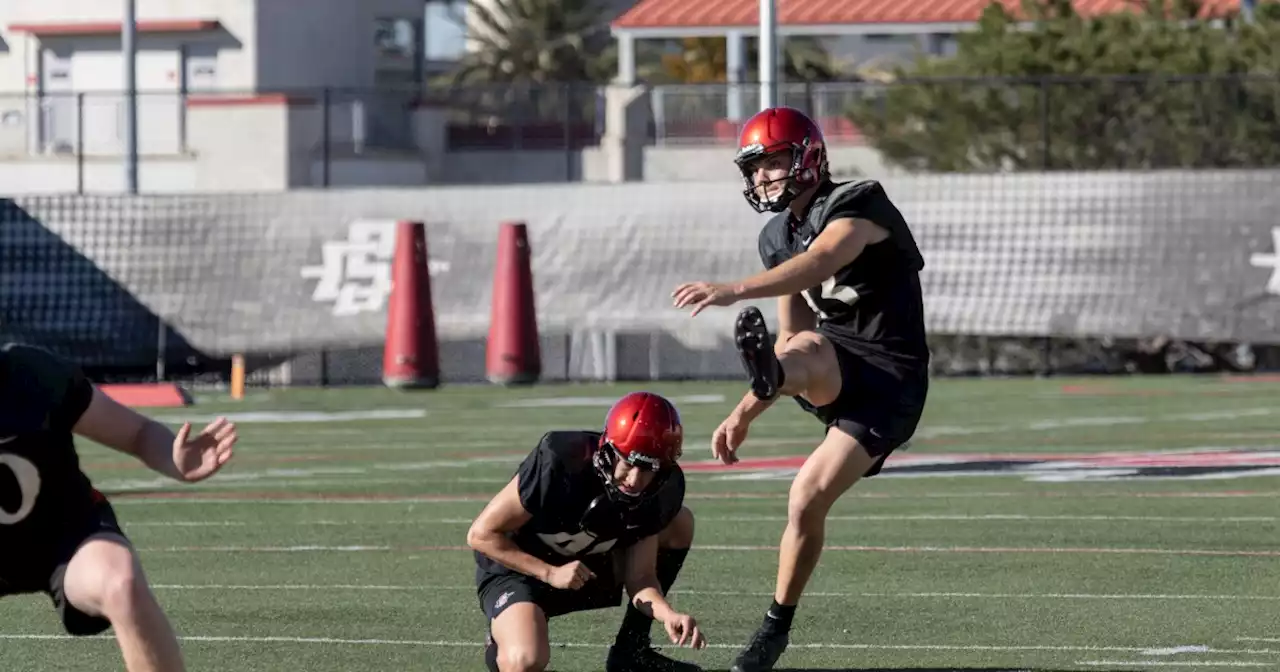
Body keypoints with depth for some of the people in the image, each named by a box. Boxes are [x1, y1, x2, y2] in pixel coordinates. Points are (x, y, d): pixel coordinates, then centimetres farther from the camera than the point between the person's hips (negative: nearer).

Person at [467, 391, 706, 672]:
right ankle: (504, 643, 4)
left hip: (584, 569, 6)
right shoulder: (561, 463, -32)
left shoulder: (661, 491, -16)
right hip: (516, 570, -6)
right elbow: (481, 534, -23)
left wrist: (670, 615, -30)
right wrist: (550, 574, -30)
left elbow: (640, 578, -10)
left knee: (679, 524, -2)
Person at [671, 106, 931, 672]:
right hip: (834, 371, 6)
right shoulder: (779, 237, 14)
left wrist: (735, 290, -49)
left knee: (809, 498, -22)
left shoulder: (858, 204, -12)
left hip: (890, 378, -6)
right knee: (803, 350, -33)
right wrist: (743, 416, 16)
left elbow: (820, 262, -34)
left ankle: (777, 626, -17)